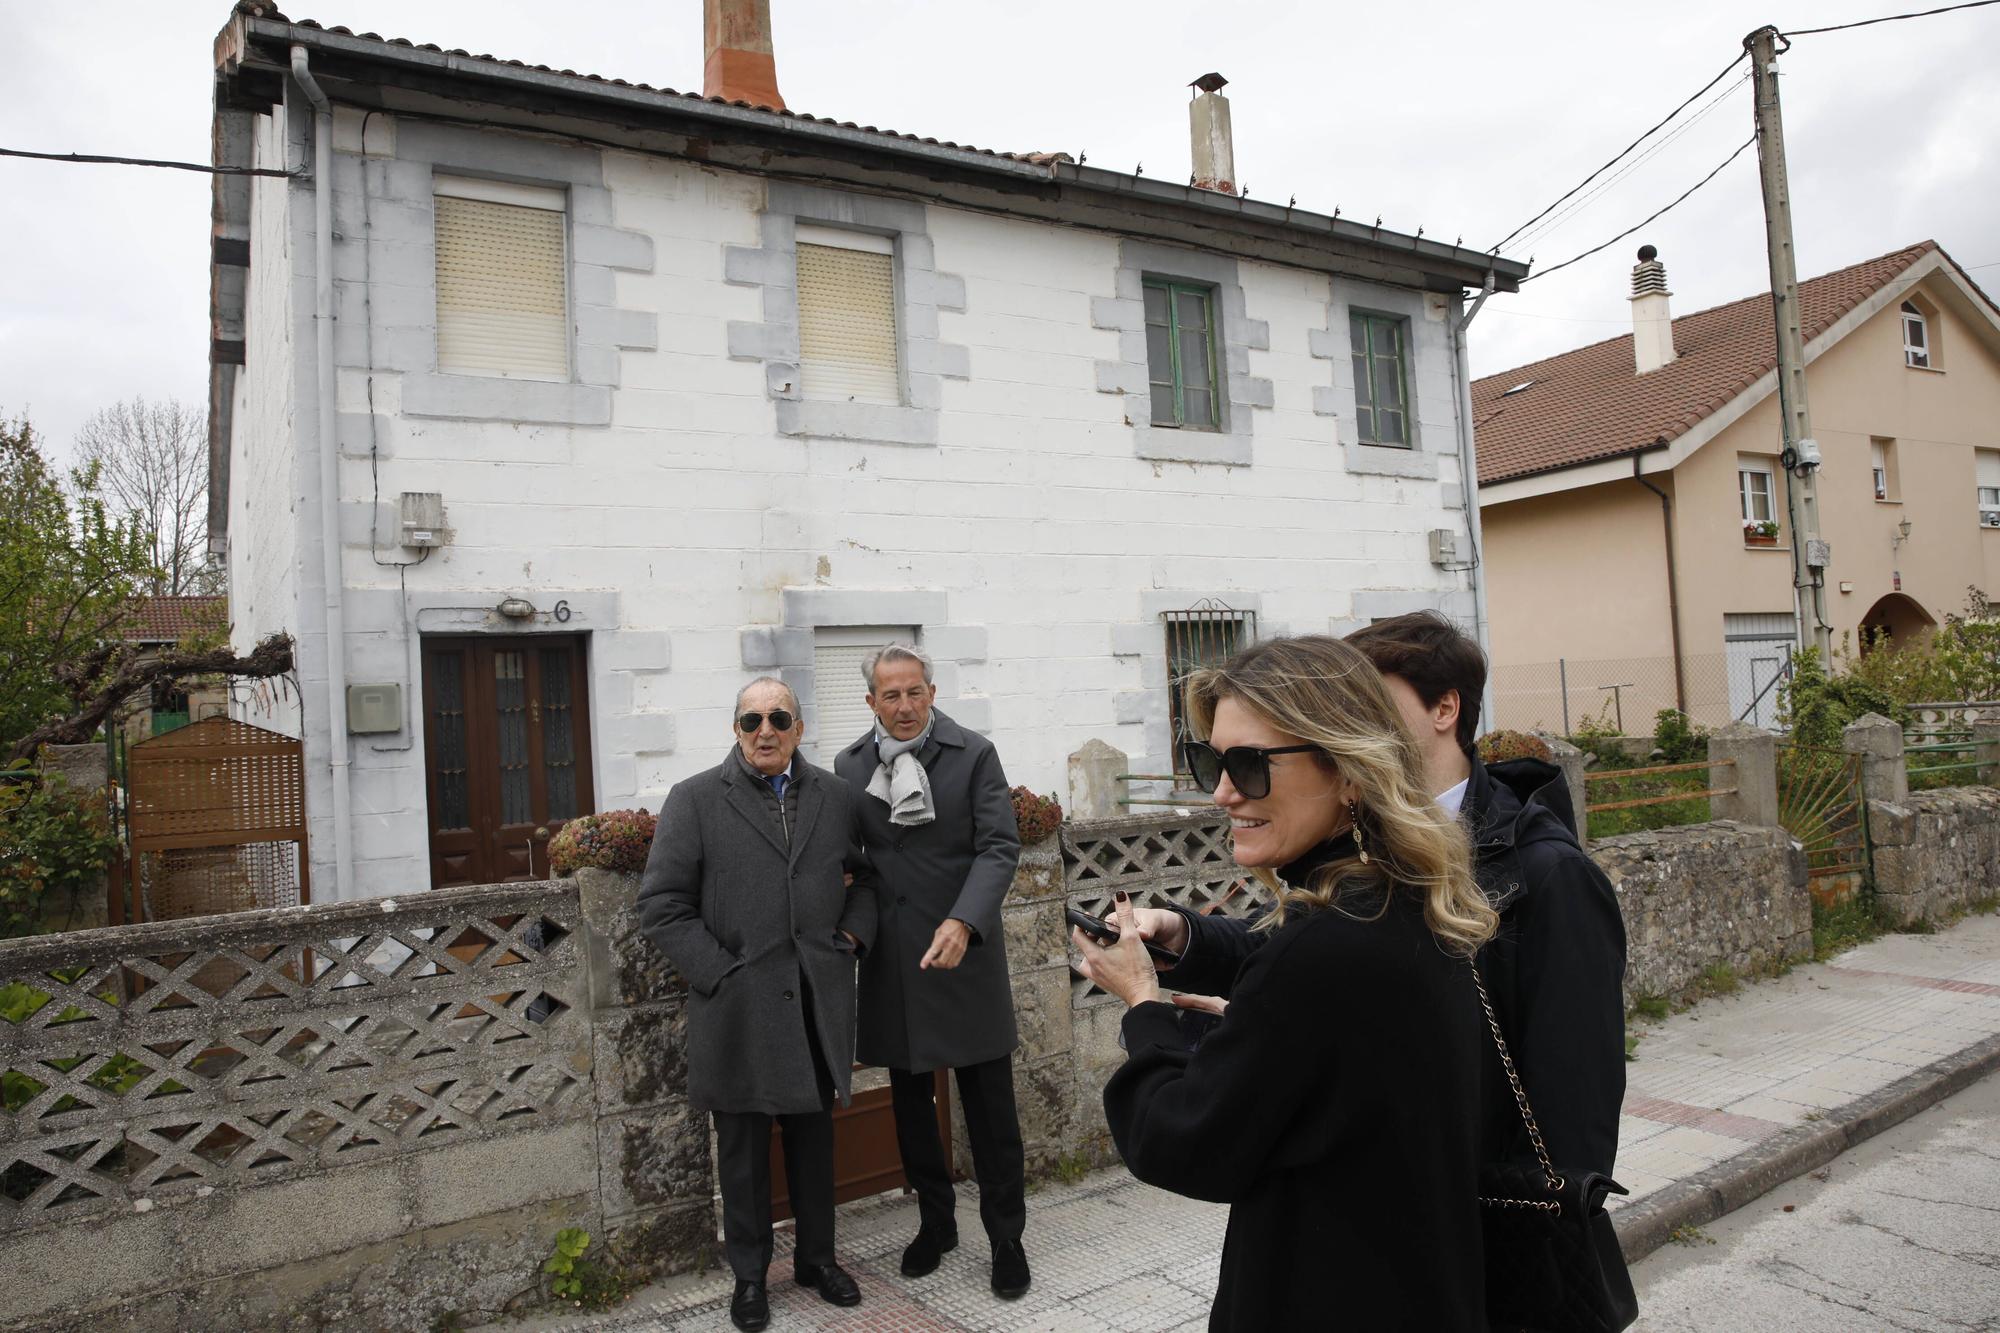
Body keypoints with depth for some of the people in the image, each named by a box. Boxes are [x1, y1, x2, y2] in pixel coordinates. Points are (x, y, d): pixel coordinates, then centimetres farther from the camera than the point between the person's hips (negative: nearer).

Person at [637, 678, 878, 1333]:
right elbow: (662, 907, -7)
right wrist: (722, 973, -11)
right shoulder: (694, 800, -5)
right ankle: (749, 1274, 29)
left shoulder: (835, 797, 6)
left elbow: (865, 876, 18)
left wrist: (851, 937, 2)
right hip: (737, 1007, -3)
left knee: (814, 1136, 16)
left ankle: (817, 1256, 34)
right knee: (743, 1148, 11)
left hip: (818, 1004, 3)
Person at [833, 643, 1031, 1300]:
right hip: (891, 963, 3)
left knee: (990, 1106, 5)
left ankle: (1007, 1236, 22)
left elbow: (999, 847, -11)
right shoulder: (850, 767, 3)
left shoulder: (974, 755, -6)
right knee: (911, 1103, 16)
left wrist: (963, 922, -24)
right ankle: (935, 1221, 35)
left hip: (964, 952, -3)